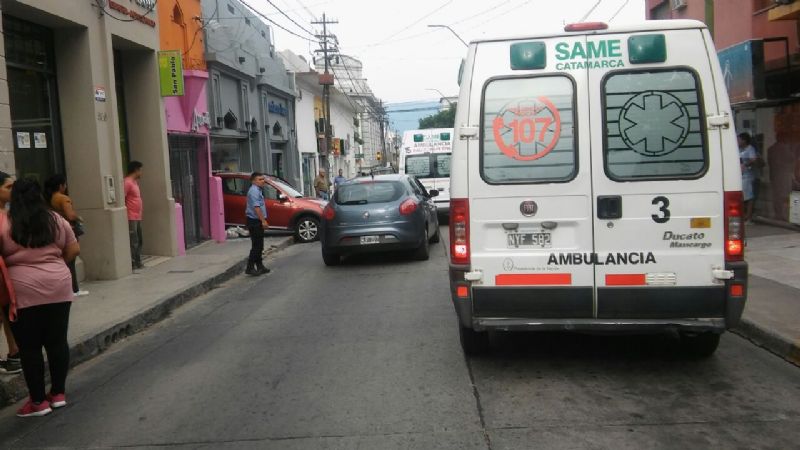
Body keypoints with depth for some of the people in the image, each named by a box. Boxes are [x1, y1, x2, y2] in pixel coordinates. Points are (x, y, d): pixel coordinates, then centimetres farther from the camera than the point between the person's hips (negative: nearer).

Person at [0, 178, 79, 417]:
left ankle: (38, 401, 12)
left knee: (30, 347, 6)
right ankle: (58, 393, 20)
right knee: (57, 341, 11)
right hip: (58, 288, 3)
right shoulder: (56, 220, 5)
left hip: (23, 292, -3)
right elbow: (74, 250, 10)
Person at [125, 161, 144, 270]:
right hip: (131, 218, -10)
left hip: (138, 217, 10)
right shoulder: (127, 182, -13)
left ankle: (138, 263, 20)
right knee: (133, 242, -8)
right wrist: (126, 214, -20)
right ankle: (132, 264, -4)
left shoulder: (135, 182, 17)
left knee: (139, 241, 13)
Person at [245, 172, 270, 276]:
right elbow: (256, 207, -23)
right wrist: (263, 220, -23)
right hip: (254, 221, -10)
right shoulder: (254, 191, -16)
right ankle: (250, 268, -5)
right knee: (256, 246, -8)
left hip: (257, 221, 10)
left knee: (259, 245, 14)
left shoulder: (258, 190, 16)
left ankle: (259, 266, 21)